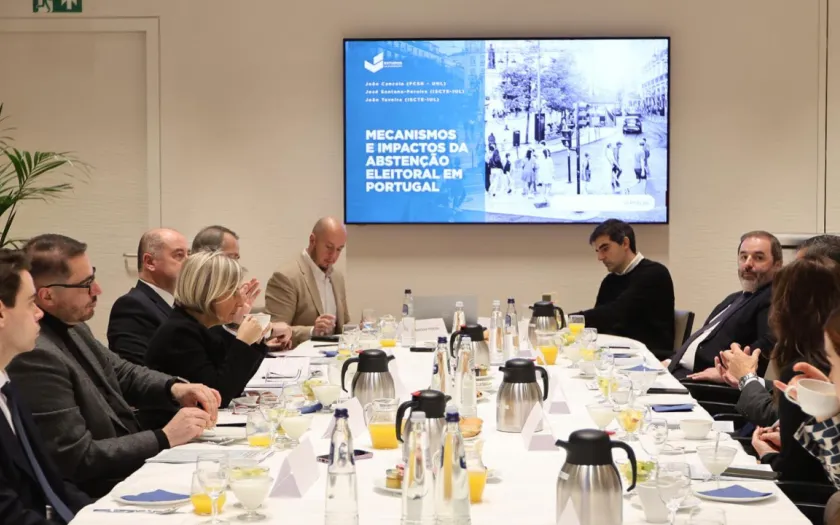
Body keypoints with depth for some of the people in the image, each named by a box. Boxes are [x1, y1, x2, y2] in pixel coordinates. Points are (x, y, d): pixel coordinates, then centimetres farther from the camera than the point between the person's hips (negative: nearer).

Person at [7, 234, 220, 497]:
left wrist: (174, 388, -2)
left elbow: (121, 372, 17)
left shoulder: (69, 326, 3)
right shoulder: (34, 356, -26)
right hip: (100, 495, -9)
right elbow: (78, 458, -24)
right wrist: (165, 438, -19)